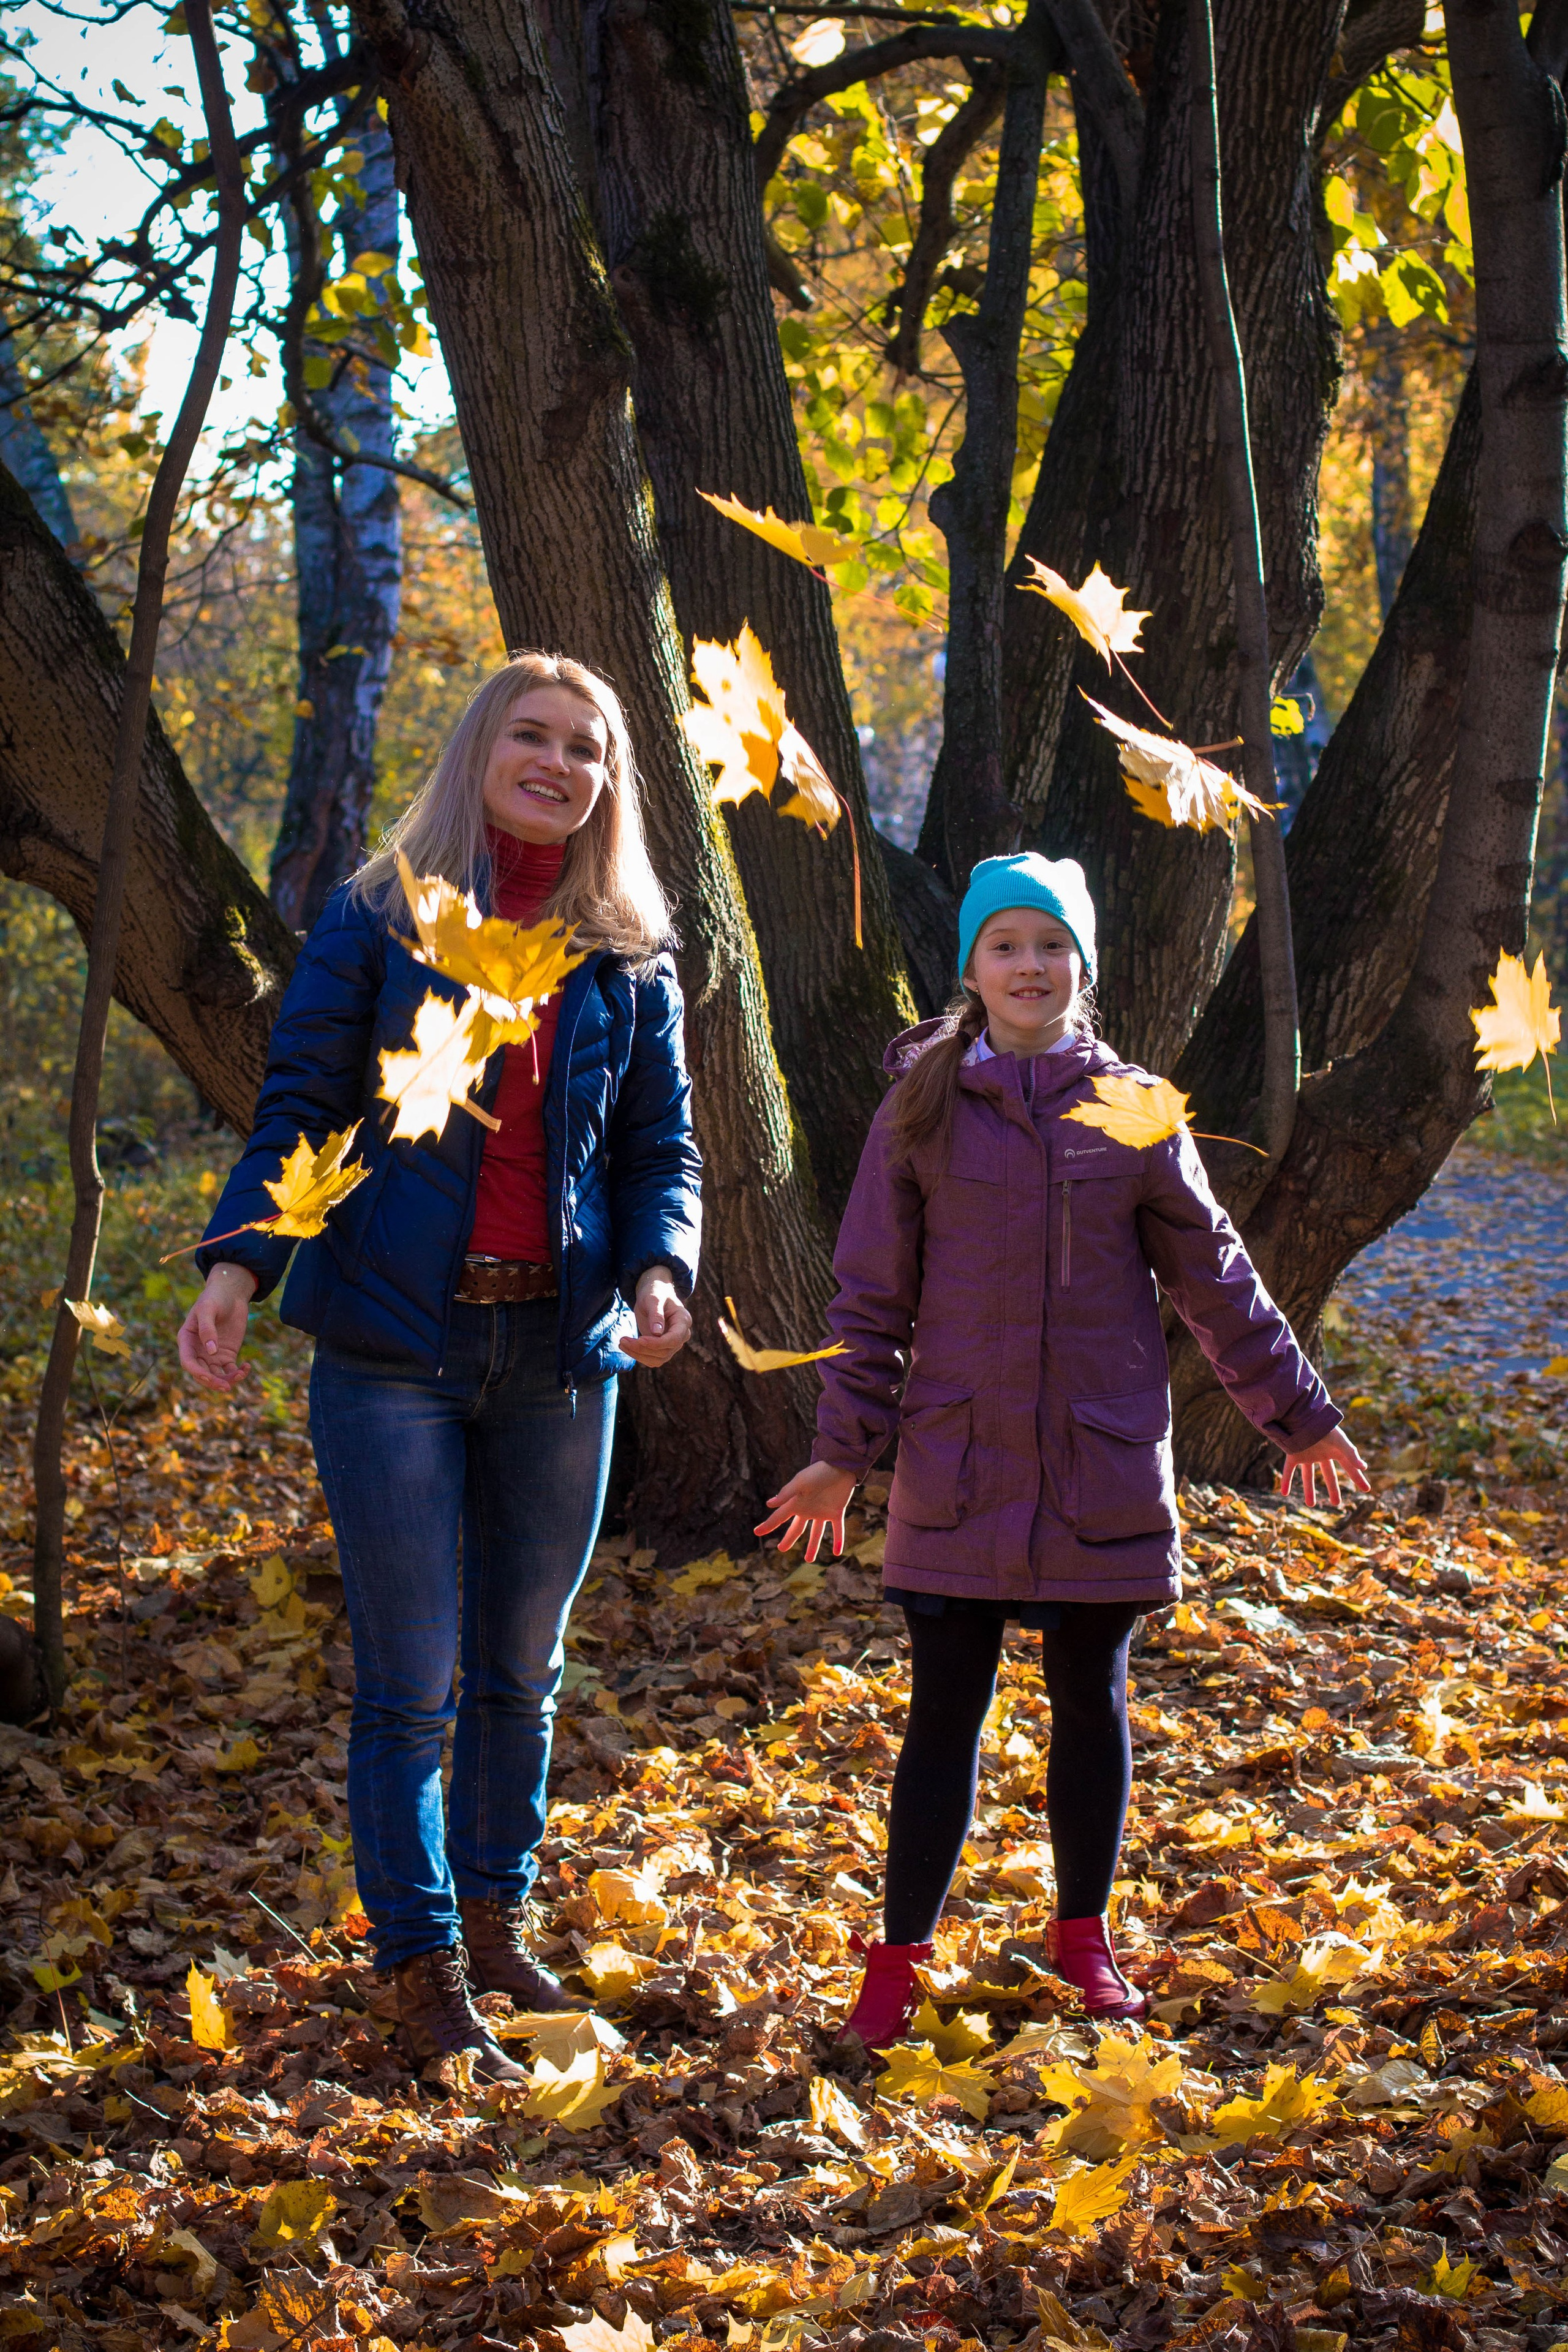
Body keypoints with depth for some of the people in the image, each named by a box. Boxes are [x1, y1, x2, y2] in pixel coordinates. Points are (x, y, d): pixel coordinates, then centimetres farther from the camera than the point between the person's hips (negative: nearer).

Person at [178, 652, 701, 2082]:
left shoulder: (630, 958, 8)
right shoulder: (376, 921, -1)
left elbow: (660, 1146, 9)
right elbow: (298, 1109, -3)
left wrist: (660, 1269, -11)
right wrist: (238, 1262, -18)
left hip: (560, 1349, 3)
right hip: (395, 1344, -3)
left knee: (521, 1669, 14)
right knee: (409, 1682, -1)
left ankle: (496, 1919, 30)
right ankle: (424, 1965, 10)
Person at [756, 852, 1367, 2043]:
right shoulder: (923, 1111, 0)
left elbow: (1214, 1277, 10)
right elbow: (873, 1292, 3)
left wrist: (1300, 1414, 13)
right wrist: (844, 1452, 1)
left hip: (1103, 1471, 1)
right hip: (958, 1473, -1)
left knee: (1092, 1701, 12)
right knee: (945, 1715, 1)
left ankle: (1084, 1934, 28)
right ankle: (901, 1956, 12)